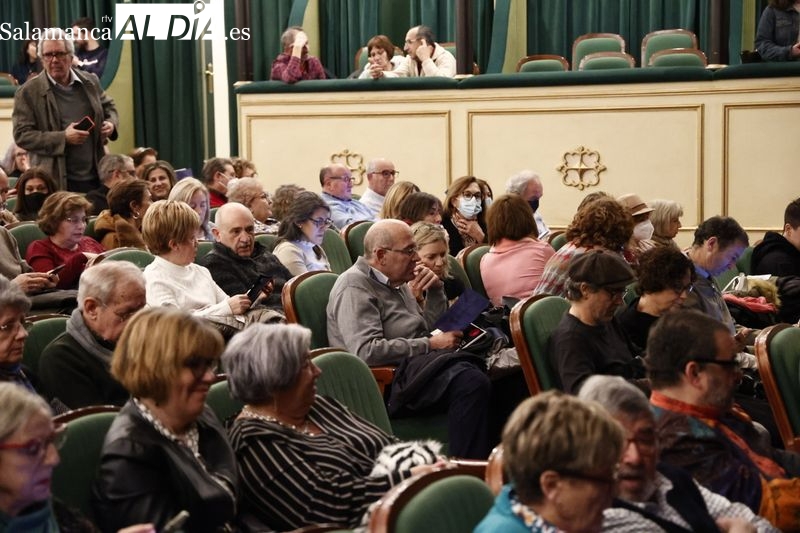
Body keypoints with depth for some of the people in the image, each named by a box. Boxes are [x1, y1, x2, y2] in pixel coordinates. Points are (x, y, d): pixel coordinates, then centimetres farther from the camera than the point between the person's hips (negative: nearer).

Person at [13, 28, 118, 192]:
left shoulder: (90, 82, 9)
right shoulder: (28, 92, -4)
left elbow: (109, 106, 26)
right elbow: (22, 135, -8)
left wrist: (111, 123, 2)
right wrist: (63, 138, -18)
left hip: (96, 177, 4)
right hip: (56, 182, -4)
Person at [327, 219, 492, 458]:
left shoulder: (397, 283, 21)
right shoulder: (355, 286, -8)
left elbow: (428, 328, 31)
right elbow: (366, 351, -21)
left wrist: (436, 291, 12)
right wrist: (430, 344, -15)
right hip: (388, 379, -10)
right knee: (472, 382, -34)